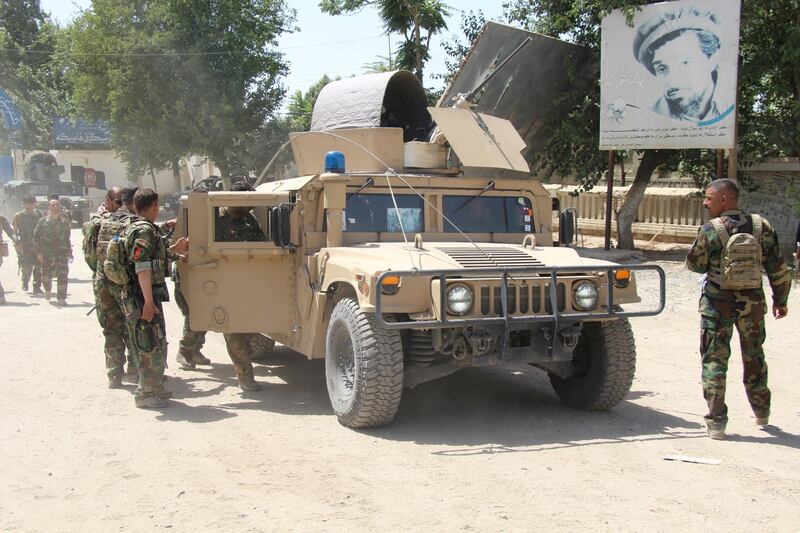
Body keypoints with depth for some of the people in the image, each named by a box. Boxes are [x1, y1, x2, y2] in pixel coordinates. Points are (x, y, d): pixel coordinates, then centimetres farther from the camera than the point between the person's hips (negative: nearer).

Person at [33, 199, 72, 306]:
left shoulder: (64, 222, 11)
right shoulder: (43, 222, 2)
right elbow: (36, 237, 0)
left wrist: (69, 251, 17)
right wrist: (39, 252, -7)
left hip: (62, 252, 1)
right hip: (47, 253, -1)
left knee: (62, 275, -9)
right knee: (46, 275, 4)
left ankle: (62, 298, -6)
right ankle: (48, 290, 36)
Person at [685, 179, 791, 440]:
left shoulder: (710, 230, -13)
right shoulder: (760, 226, -3)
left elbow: (695, 264, -3)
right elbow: (778, 267, 1)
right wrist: (780, 300, 12)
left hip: (717, 303, -3)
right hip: (752, 303, 4)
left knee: (714, 362, 5)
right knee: (754, 358, 21)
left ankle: (716, 423, 1)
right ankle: (761, 412, 37)